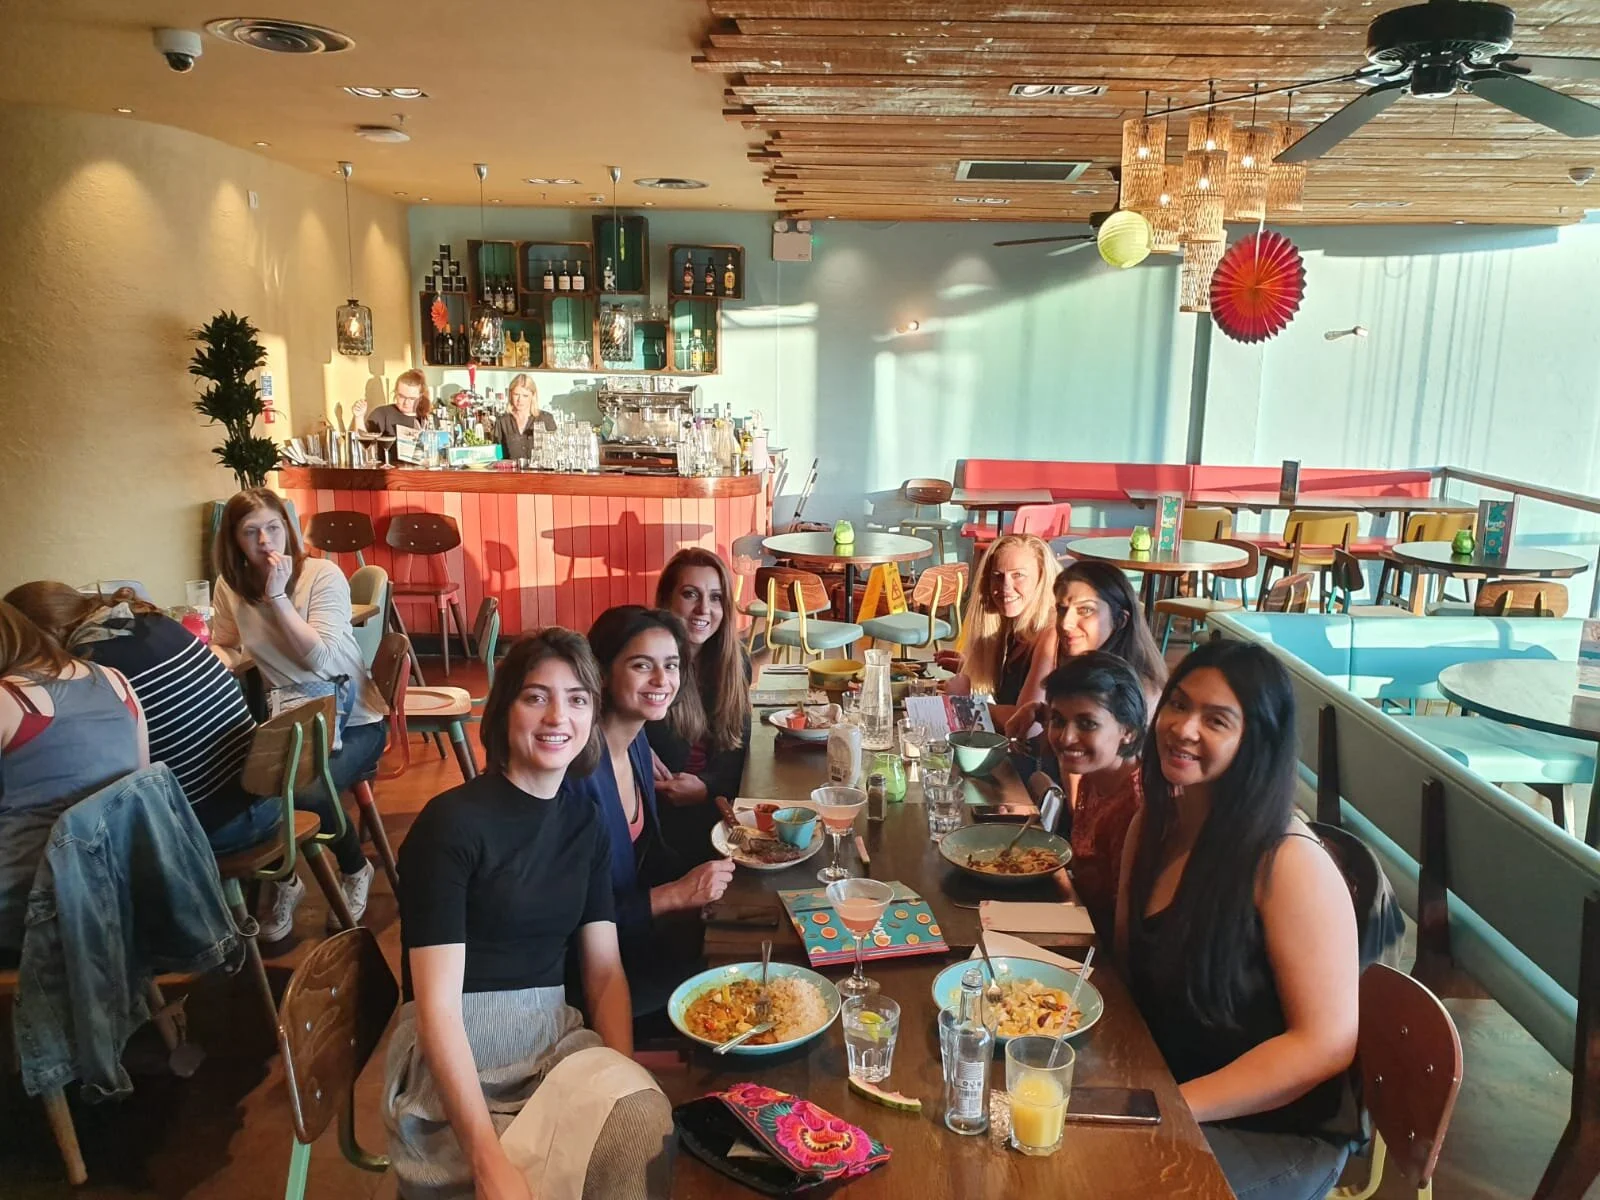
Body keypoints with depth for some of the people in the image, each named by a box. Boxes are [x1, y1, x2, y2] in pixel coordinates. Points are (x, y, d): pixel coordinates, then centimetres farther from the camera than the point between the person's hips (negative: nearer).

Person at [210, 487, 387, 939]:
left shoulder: (323, 575, -12)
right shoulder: (230, 587, 2)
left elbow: (318, 655, -19)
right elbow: (226, 649, 13)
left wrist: (277, 595, -23)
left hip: (351, 719, -4)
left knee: (308, 792, -29)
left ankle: (355, 871, 4)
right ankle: (283, 882, 5)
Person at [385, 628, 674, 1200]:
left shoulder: (586, 824, 6)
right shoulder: (451, 822, -12)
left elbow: (606, 971, 6)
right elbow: (438, 1007, -17)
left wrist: (625, 1080, -13)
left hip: (554, 1038, 5)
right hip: (455, 1058, -5)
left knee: (644, 1122, -23)